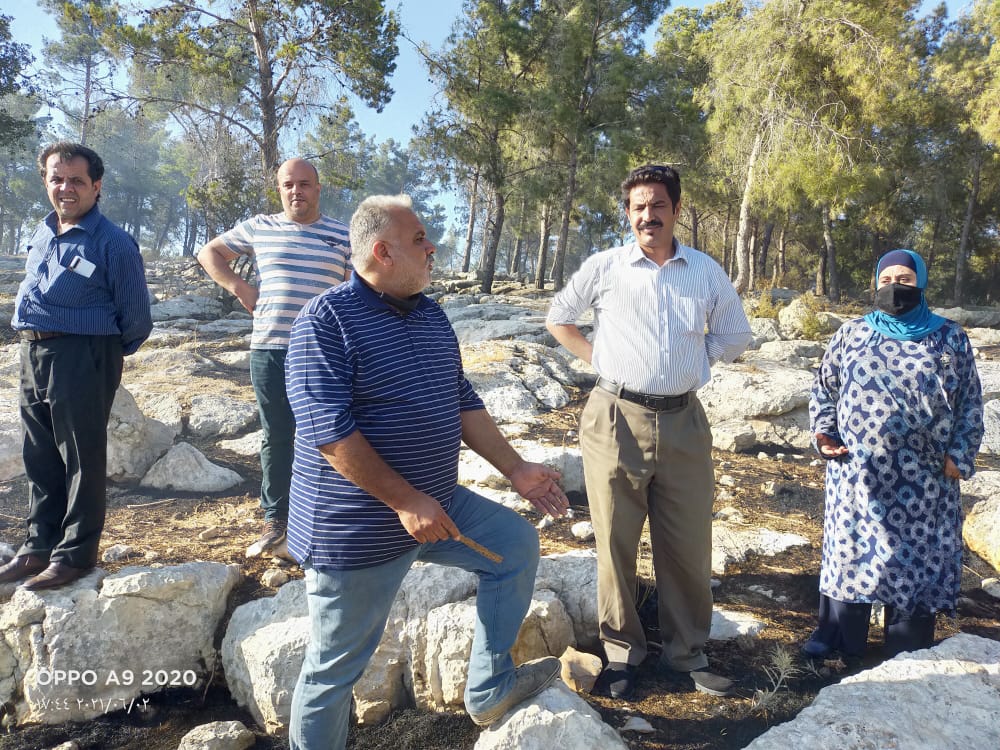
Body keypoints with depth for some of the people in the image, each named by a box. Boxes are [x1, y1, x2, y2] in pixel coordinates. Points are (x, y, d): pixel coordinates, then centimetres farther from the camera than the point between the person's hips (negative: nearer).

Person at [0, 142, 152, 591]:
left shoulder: (113, 244, -11)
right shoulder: (42, 233, 12)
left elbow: (136, 319, -7)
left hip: (82, 359, -7)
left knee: (82, 460, 2)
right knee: (40, 458, 15)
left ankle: (75, 553, 14)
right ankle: (39, 546, 28)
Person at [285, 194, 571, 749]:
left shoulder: (432, 316, 8)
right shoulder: (326, 319, -16)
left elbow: (463, 402, 13)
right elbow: (329, 431, -24)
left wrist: (515, 469, 9)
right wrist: (406, 501, -25)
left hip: (438, 504, 8)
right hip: (358, 528, -7)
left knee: (517, 543, 12)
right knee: (336, 664, 6)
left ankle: (488, 689, 25)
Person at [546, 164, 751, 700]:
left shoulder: (707, 272, 8)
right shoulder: (604, 267, 2)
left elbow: (735, 338, 18)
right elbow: (558, 318, 13)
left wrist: (692, 355, 7)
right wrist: (596, 357, 3)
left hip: (683, 423, 2)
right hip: (616, 419, -2)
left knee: (688, 546, 9)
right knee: (616, 543, 6)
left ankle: (688, 654, 27)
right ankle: (622, 653, 23)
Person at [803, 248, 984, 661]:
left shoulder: (950, 338, 5)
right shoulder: (850, 333, 6)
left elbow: (970, 403, 6)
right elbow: (823, 388, 12)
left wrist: (959, 454, -3)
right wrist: (823, 432, -1)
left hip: (924, 477, 0)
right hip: (857, 470, 1)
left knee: (918, 556, 7)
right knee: (849, 548, 9)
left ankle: (908, 650, 24)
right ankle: (838, 636, 25)